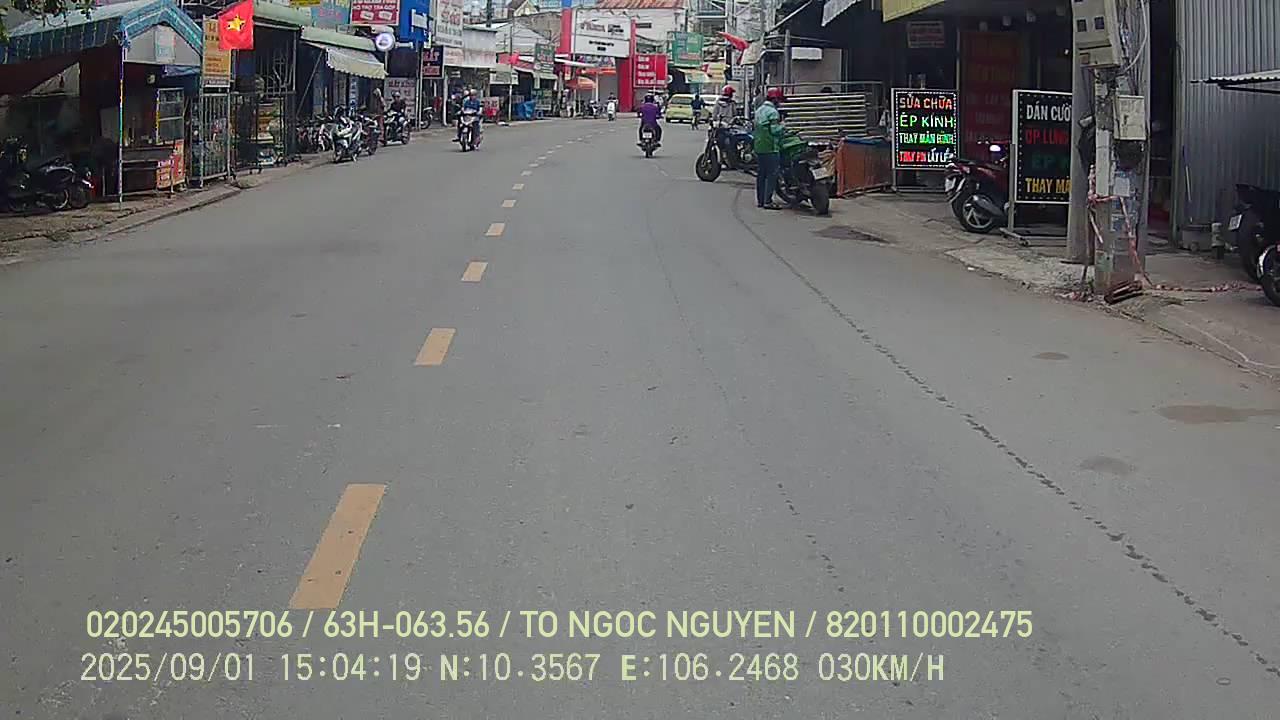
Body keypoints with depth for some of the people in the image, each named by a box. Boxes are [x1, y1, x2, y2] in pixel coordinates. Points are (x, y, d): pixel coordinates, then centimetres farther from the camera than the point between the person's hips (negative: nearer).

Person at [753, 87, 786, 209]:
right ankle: (768, 201, -8)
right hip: (770, 148, -9)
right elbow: (775, 130, -19)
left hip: (758, 147, 9)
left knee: (760, 174, 13)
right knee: (771, 175, -5)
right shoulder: (772, 112, -14)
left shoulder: (759, 110, 15)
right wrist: (781, 125, -2)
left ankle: (760, 200, 16)